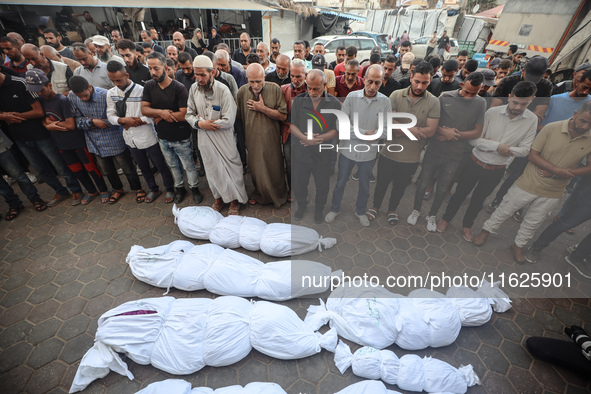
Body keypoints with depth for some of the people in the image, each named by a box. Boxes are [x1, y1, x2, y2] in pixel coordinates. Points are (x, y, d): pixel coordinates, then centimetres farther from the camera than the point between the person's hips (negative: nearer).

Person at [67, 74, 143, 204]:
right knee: (107, 170, 18)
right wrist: (93, 122, -21)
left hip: (114, 139, -5)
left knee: (127, 167, 6)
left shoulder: (106, 95, -20)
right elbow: (77, 120, -3)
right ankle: (118, 189, 40)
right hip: (95, 141, 5)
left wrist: (94, 123, -15)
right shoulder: (71, 97, -5)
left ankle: (137, 188, 27)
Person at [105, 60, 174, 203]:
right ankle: (154, 190, 39)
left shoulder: (142, 91, -14)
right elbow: (110, 116, 3)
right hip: (130, 139, 6)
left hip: (148, 137, -5)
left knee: (161, 166, 7)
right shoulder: (111, 93, 3)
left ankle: (170, 189, 27)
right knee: (144, 168, 20)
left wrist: (135, 121, -17)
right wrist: (123, 120, -17)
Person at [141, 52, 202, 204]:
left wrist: (160, 116, -15)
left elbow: (184, 115, -24)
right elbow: (144, 109, -3)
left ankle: (195, 188, 29)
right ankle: (179, 188, 39)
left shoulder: (179, 88, -16)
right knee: (173, 166, 20)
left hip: (181, 138, -5)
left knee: (188, 166, 8)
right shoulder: (149, 86, 1)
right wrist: (161, 112, -21)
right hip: (162, 137, 5)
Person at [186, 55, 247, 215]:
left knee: (231, 169, 6)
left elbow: (228, 121, -20)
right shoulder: (193, 89, -1)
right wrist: (199, 123, -15)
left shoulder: (223, 90, -15)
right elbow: (189, 113, 6)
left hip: (224, 138, -4)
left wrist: (203, 123, -15)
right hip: (205, 138, 4)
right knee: (213, 170, 16)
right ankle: (219, 198, 36)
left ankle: (235, 200, 26)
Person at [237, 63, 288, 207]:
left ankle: (278, 195, 35)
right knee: (255, 169, 15)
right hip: (252, 139, 3)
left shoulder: (275, 89, -9)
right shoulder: (242, 91, -1)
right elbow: (239, 116, 10)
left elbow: (283, 116, -12)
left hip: (271, 138, -2)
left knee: (274, 169, 9)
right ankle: (259, 193, 41)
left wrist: (262, 108, -17)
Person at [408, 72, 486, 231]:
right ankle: (416, 210, 32)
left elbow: (477, 132, -2)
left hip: (454, 155, 2)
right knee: (423, 183, 8)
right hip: (434, 150, -1)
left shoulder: (481, 103, 0)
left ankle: (432, 215, 34)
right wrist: (443, 130, -21)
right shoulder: (445, 97, -5)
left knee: (442, 189, 13)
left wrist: (455, 135, -15)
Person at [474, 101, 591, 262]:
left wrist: (555, 175, -17)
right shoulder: (551, 128, -15)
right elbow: (533, 155, -12)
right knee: (505, 210, 11)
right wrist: (558, 170, -22)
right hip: (529, 183, -3)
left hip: (552, 193, 3)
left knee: (532, 223, 18)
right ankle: (486, 231, 33)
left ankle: (518, 245, 39)